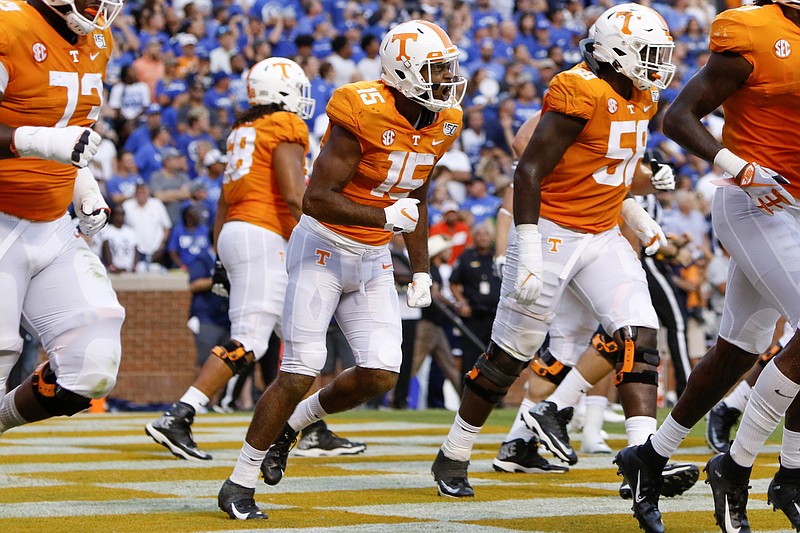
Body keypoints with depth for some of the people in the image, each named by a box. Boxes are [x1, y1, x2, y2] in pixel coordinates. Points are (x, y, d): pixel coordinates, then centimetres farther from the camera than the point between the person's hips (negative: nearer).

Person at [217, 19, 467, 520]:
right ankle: (239, 485, 2)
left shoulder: (441, 126, 2)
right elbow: (316, 199, -24)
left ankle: (293, 423, 20)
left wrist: (421, 269, 14)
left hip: (374, 261, 7)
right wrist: (385, 217, -30)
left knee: (381, 374, -6)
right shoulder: (363, 114, -22)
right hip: (325, 249, -7)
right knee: (300, 373, -11)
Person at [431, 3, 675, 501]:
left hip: (602, 237, 8)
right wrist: (528, 251, -25)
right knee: (510, 354, 2)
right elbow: (530, 170, -21)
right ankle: (453, 458, 18)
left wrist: (636, 215, 16)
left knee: (638, 336, -12)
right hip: (552, 233, -7)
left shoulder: (639, 100, 8)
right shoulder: (580, 93, -19)